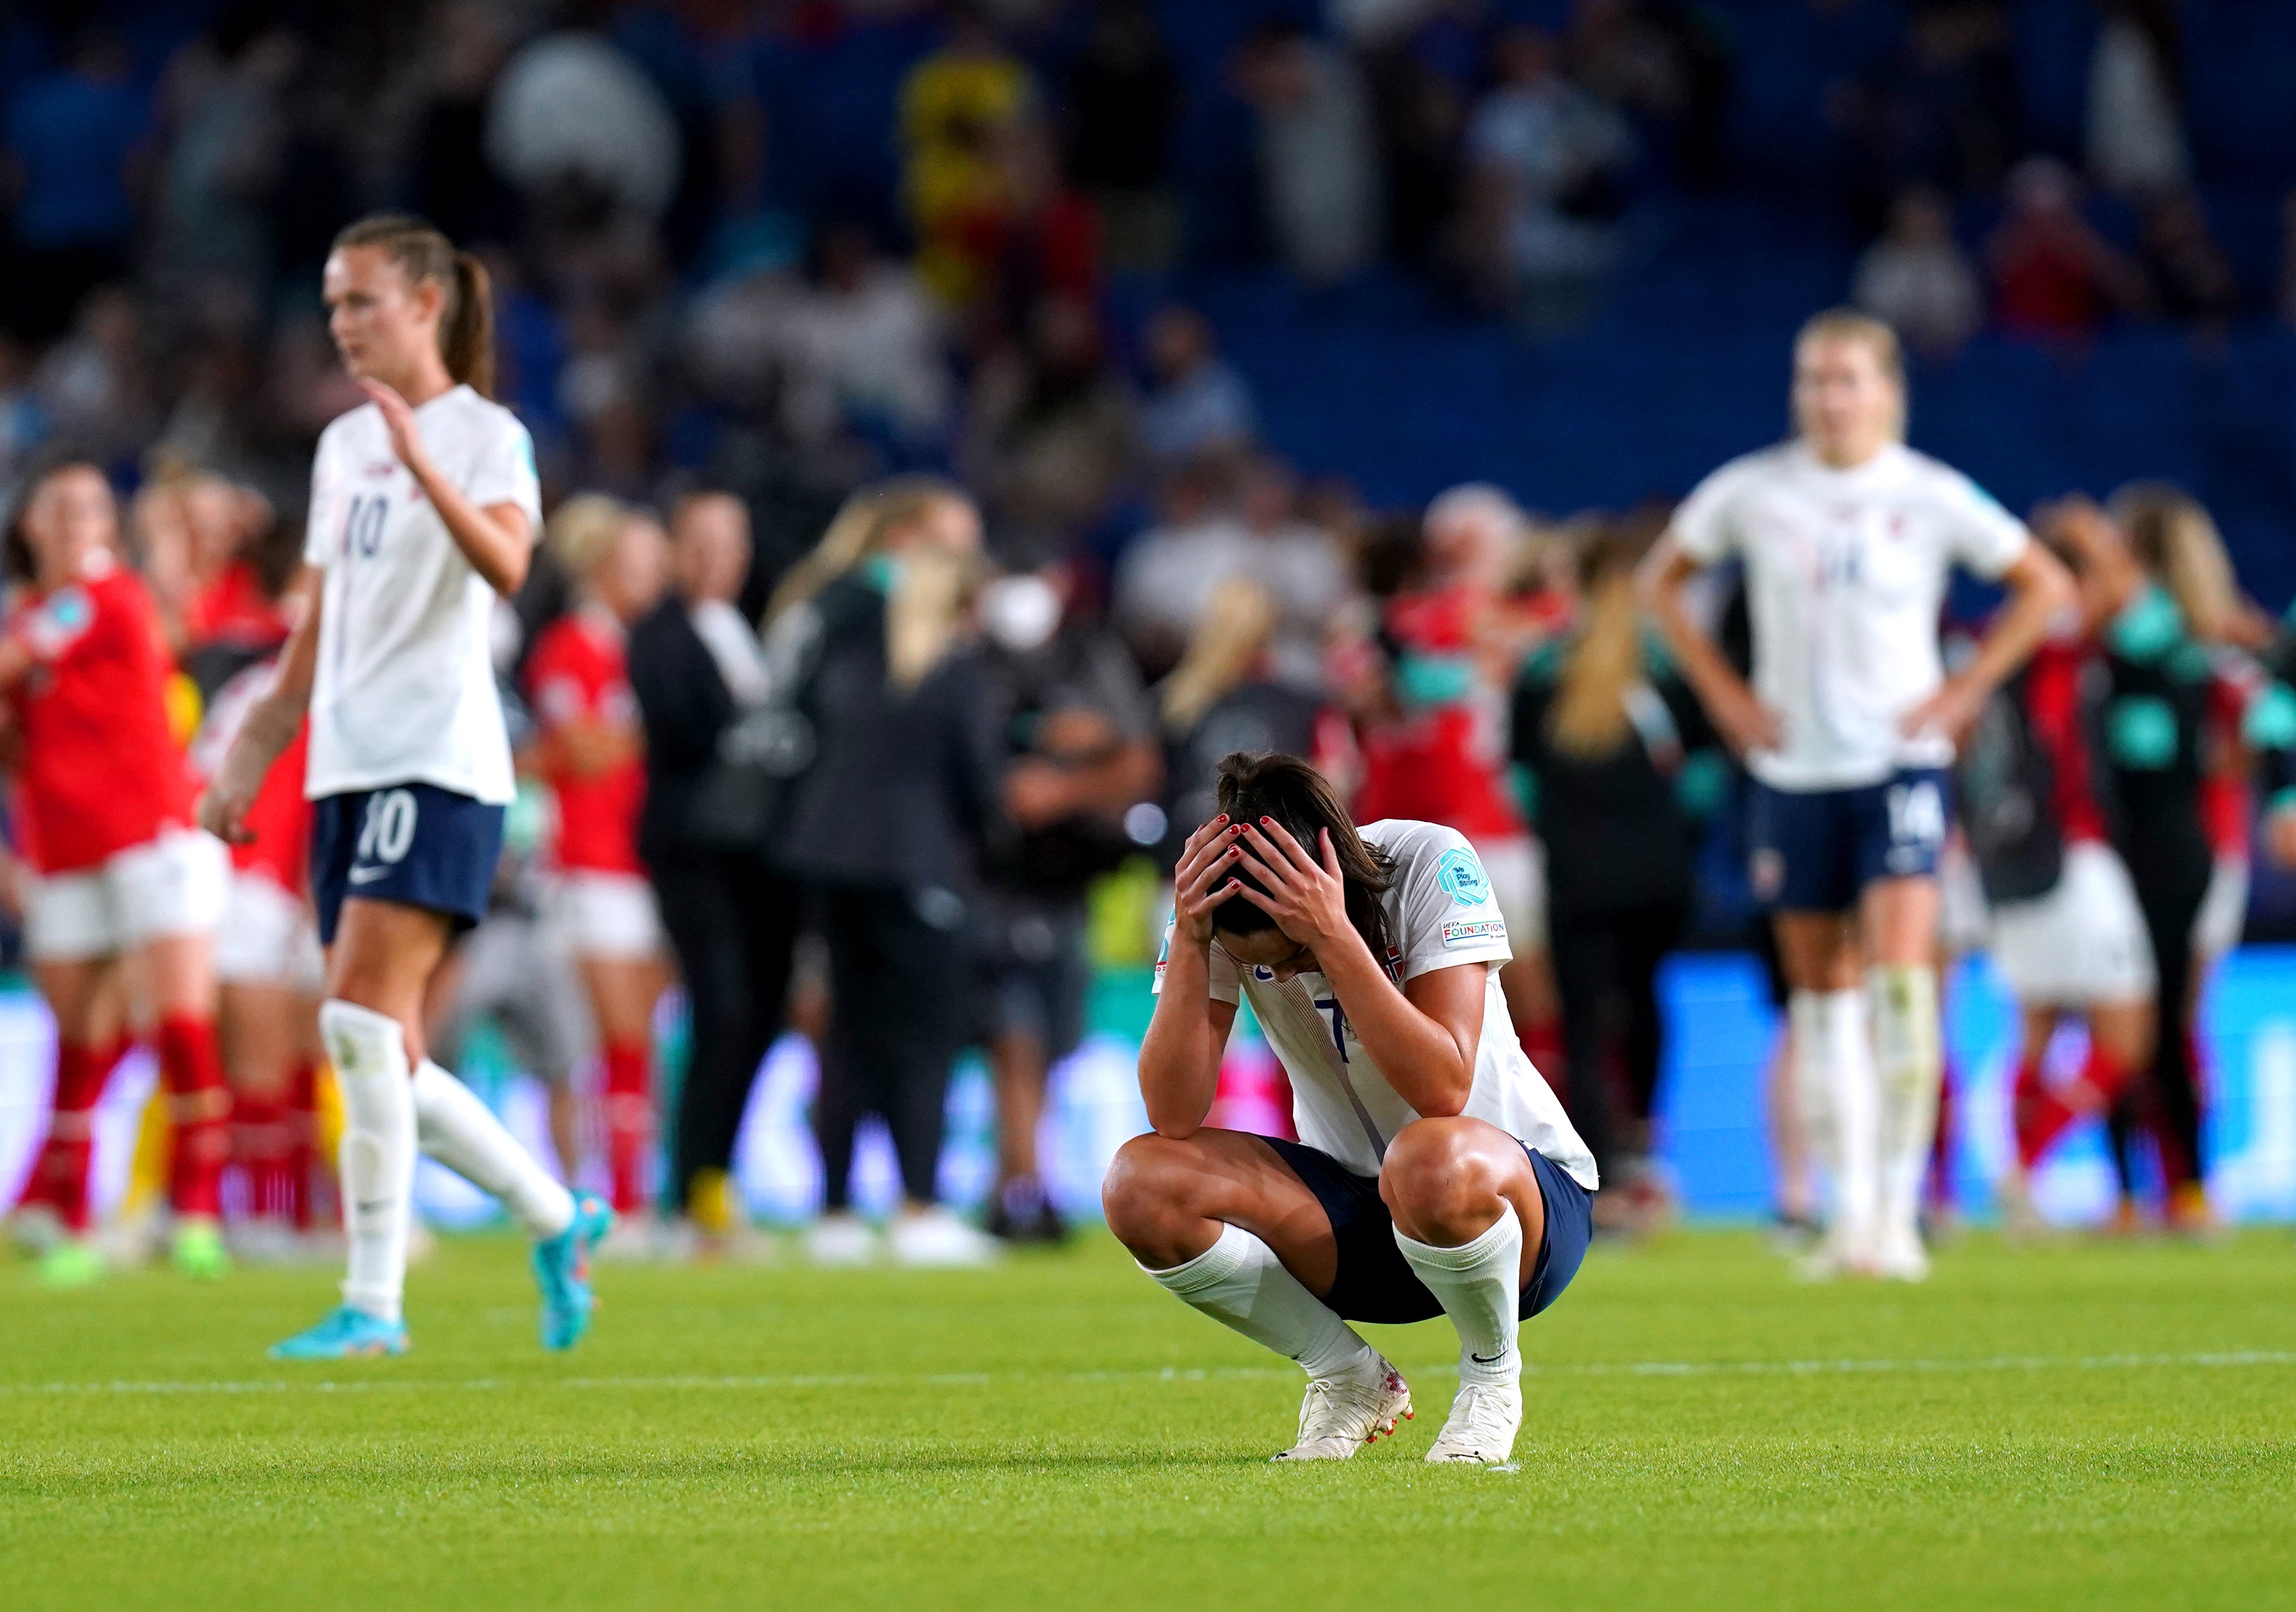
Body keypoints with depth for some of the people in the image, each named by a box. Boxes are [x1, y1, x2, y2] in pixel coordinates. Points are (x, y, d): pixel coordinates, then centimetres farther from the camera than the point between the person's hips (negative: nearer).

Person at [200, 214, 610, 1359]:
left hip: (440, 762, -8)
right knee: (381, 1057, 5)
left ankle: (373, 1303, -15)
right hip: (346, 771, 8)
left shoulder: (484, 435, -4)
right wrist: (249, 760, 19)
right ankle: (558, 1221, 21)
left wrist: (419, 459, -35)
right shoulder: (343, 446, 18)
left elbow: (505, 565, -24)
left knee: (361, 1021, -17)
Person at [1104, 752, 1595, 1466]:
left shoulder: (1431, 863, -21)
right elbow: (1175, 1118, -21)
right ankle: (1351, 1381, 0)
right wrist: (1189, 940, -30)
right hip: (1350, 1214, 4)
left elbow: (1442, 1090, -32)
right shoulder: (1212, 903, -12)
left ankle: (1493, 1375, -8)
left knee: (1432, 1164, -41)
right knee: (1140, 1183, -21)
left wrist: (1333, 937, -38)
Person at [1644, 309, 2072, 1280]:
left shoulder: (1929, 497, -4)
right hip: (1792, 770, 3)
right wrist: (1721, 691, 5)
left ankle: (1899, 1210, -15)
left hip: (1900, 760, -3)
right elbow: (1663, 579, 15)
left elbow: (2045, 587, 4)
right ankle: (1850, 1209, 14)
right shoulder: (1752, 492, 1)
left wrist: (1963, 691, -3)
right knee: (1820, 991, 6)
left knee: (1901, 973, -16)